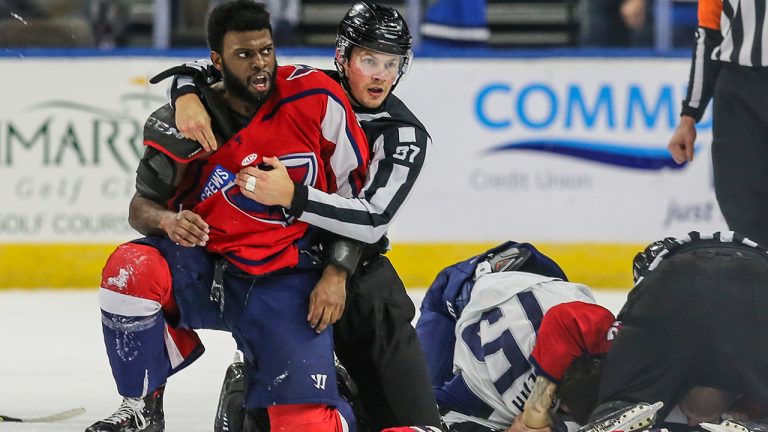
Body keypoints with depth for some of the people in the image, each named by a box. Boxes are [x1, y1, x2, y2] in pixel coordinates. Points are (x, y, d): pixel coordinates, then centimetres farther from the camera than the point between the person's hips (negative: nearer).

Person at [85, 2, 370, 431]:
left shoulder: (317, 98, -9)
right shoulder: (187, 122, -7)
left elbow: (354, 188, 0)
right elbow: (141, 206, 2)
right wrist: (166, 221, -21)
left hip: (285, 280, -1)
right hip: (202, 268, 1)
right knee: (130, 268, -31)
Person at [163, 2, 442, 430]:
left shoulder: (405, 135, -9)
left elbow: (372, 221, -23)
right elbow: (206, 68, 3)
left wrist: (291, 197, -36)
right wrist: (188, 95, -21)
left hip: (359, 274, 0)